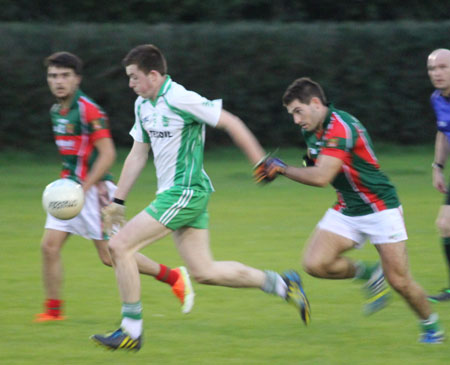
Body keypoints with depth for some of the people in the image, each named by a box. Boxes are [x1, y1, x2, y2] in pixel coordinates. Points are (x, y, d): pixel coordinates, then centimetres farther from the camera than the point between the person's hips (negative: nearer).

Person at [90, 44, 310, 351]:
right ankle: (282, 285, 20)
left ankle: (131, 331, -7)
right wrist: (118, 201, 17)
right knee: (205, 273, 9)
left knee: (120, 246, -12)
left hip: (186, 193, -9)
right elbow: (137, 155, 19)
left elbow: (231, 123, -12)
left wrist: (261, 162, -11)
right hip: (174, 195, 9)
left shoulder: (179, 99, -16)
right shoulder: (143, 105, 12)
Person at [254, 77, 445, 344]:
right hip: (346, 211, 8)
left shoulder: (341, 127, -25)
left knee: (399, 281, -8)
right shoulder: (311, 131, 4)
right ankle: (369, 273, 10)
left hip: (380, 209, -8)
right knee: (315, 263, -14)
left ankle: (431, 325, 19)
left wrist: (282, 169, -19)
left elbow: (321, 177, -31)